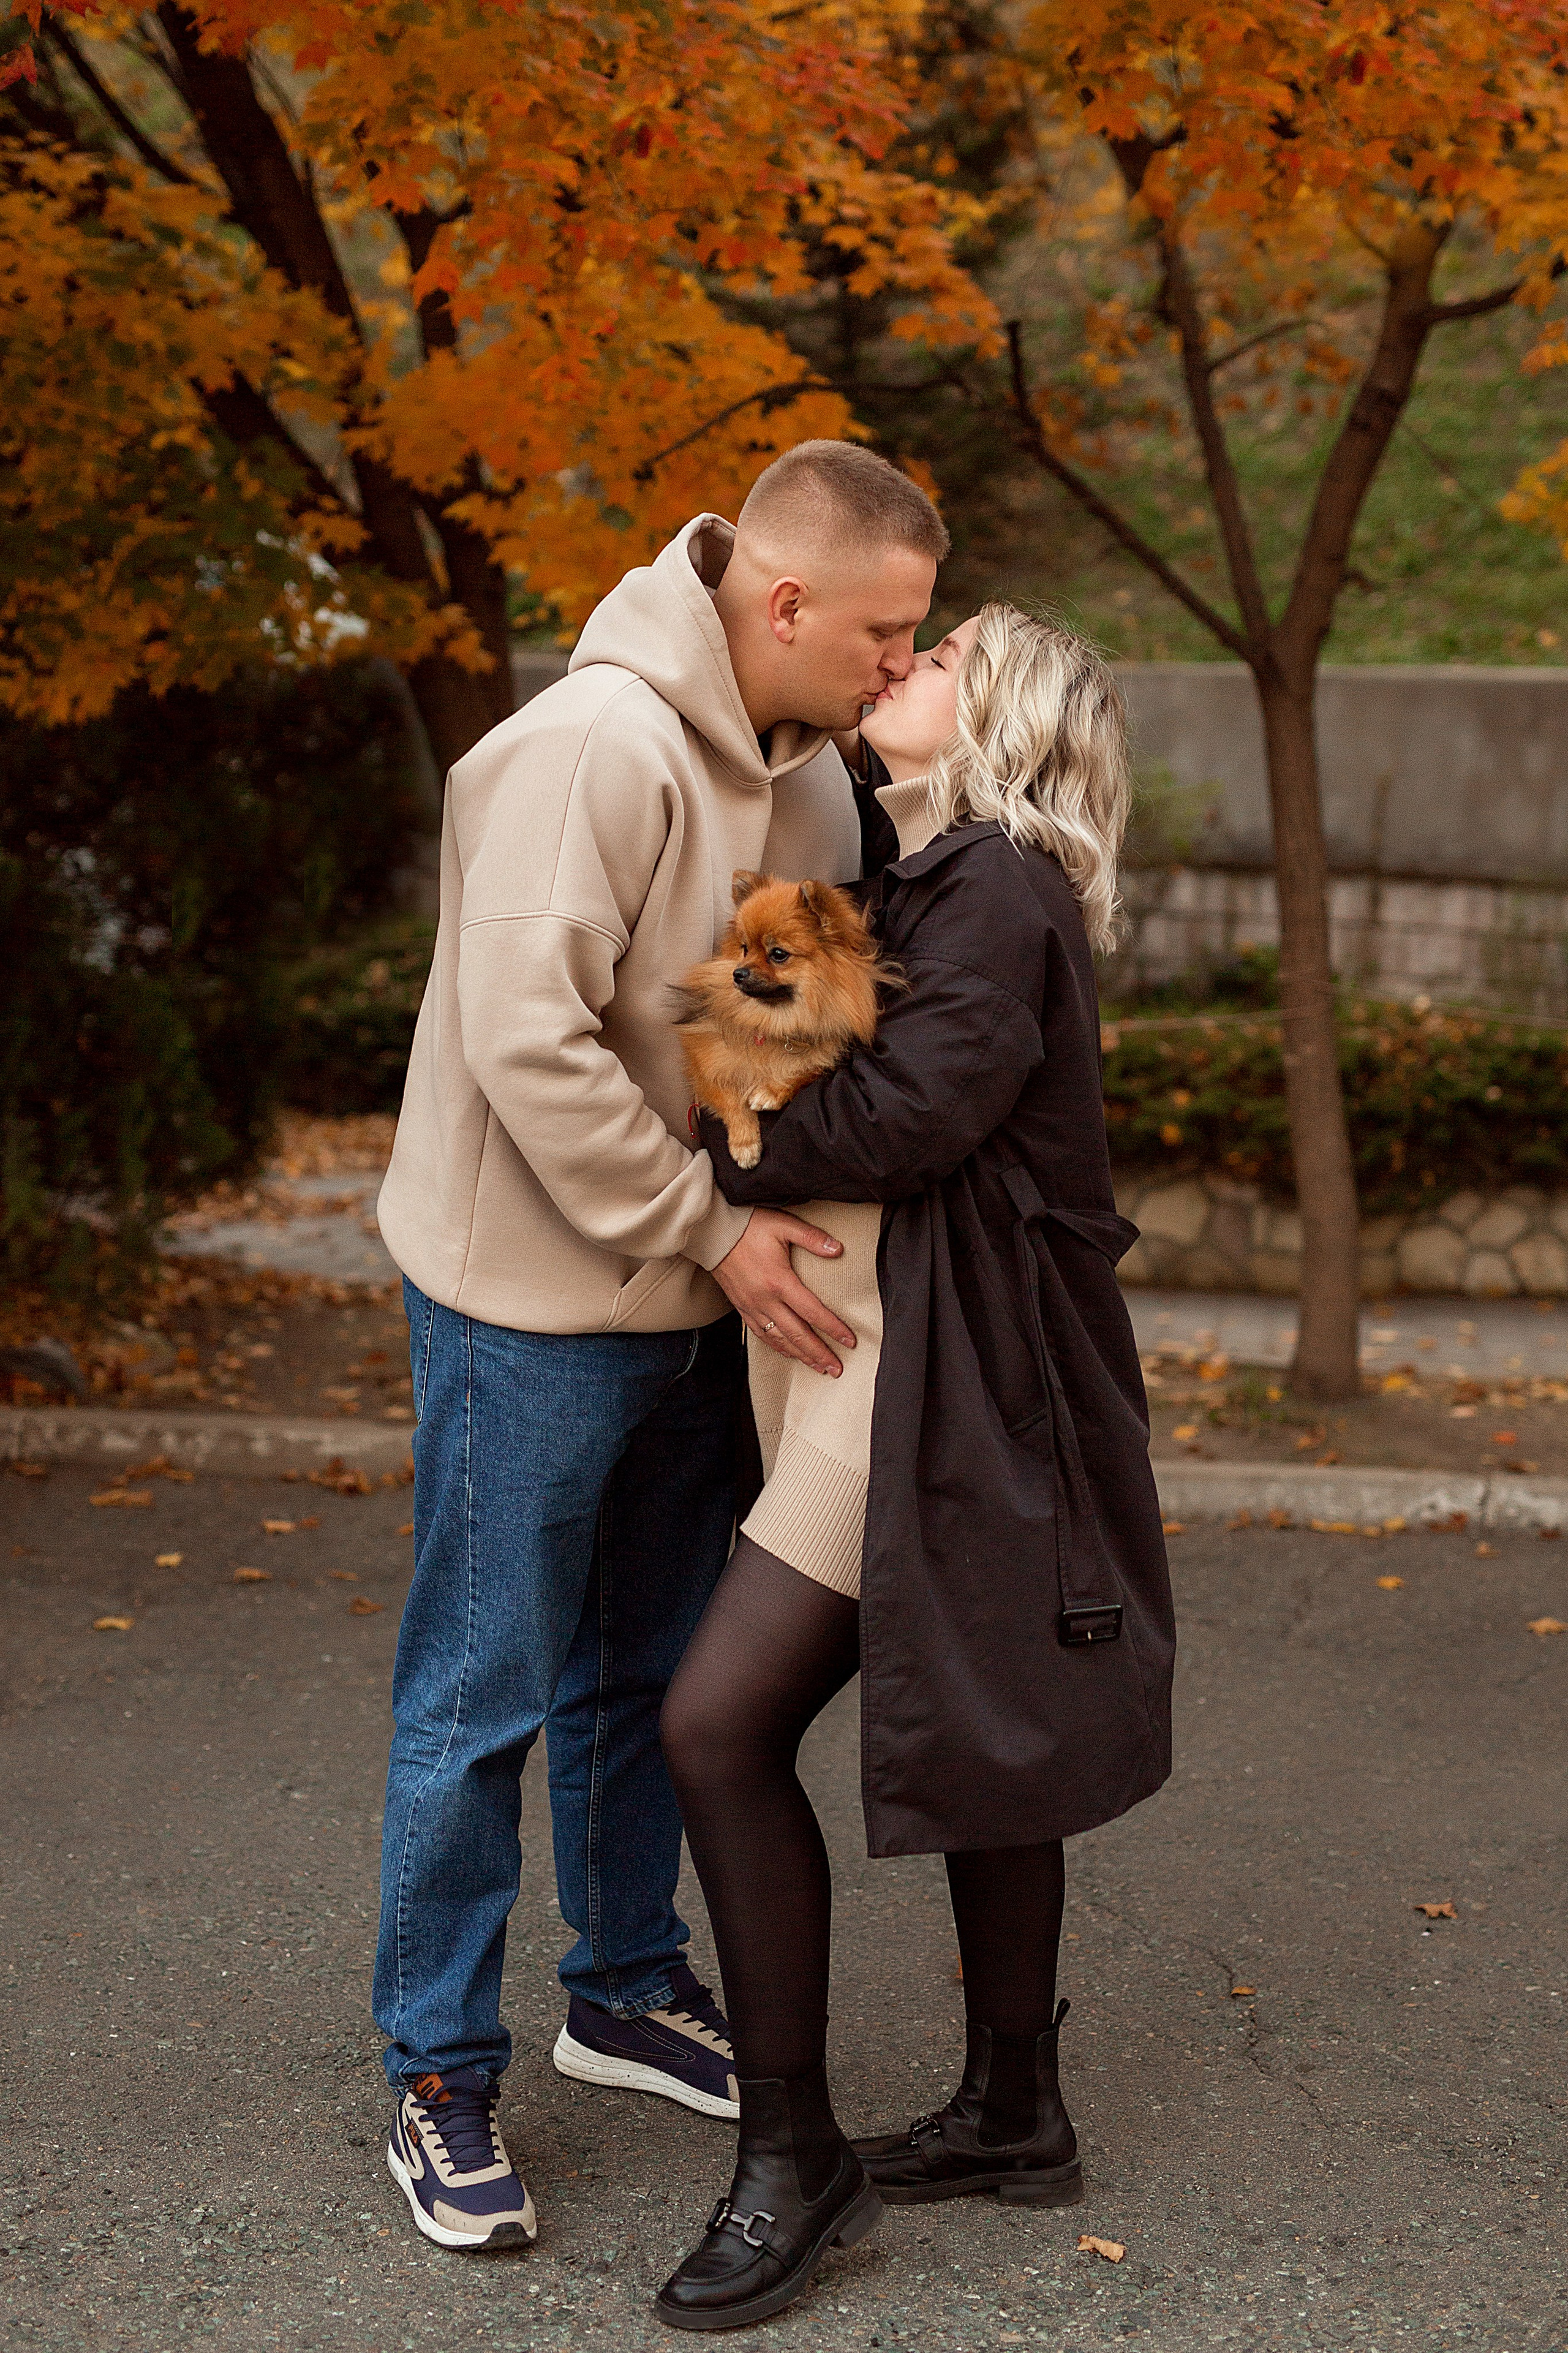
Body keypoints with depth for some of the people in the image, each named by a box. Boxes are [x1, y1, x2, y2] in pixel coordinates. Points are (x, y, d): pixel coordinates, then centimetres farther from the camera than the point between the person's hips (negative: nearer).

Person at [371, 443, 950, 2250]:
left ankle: (627, 1991, 38)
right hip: (533, 1301, -8)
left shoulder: (808, 766, 4)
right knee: (481, 1698, 3)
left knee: (651, 1674, 20)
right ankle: (440, 2079, 17)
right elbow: (529, 1044, -26)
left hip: (698, 1293, 8)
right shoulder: (594, 750, -23)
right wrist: (711, 1229, -22)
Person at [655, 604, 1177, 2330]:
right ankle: (1013, 2114, 29)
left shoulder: (997, 891, -12)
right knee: (972, 1730, 16)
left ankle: (793, 2155, 0)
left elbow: (908, 1110, -21)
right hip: (891, 1357, 10)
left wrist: (701, 1154, -13)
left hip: (929, 1376, -10)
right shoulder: (935, 886, 18)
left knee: (720, 1724, -11)